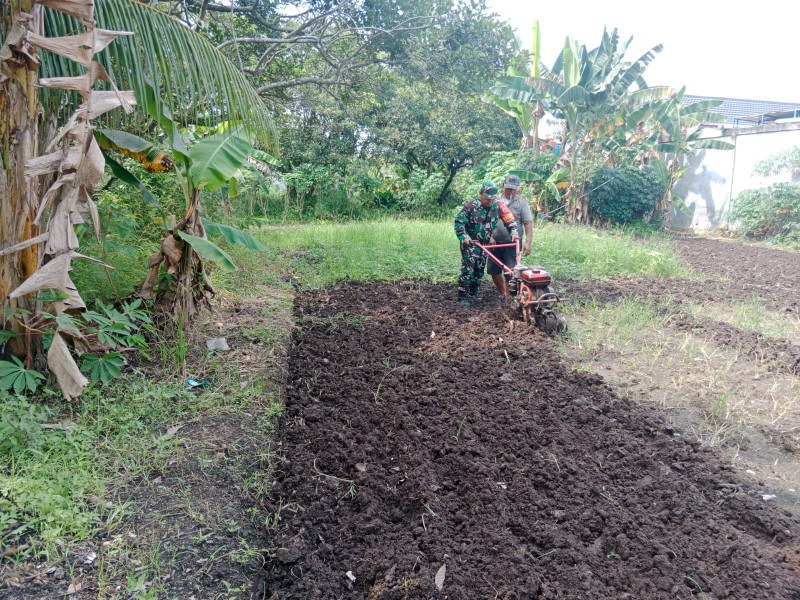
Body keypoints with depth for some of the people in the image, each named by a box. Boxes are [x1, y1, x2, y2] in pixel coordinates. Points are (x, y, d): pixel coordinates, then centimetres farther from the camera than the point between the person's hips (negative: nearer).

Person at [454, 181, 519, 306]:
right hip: (470, 243, -5)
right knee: (468, 269, -10)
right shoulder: (471, 206, -13)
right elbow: (459, 221, -12)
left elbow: (509, 219, -1)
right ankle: (462, 296, -4)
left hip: (485, 243, 5)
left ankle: (473, 293, 27)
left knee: (480, 269, 12)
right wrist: (463, 236, -24)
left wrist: (513, 231, -17)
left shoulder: (498, 205, -4)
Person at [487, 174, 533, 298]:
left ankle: (509, 297, 3)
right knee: (493, 270, 8)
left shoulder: (522, 203, 0)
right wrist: (490, 236, -3)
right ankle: (502, 293, 28)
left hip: (513, 243, -3)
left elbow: (528, 224, -4)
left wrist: (528, 242, -13)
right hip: (495, 242, 3)